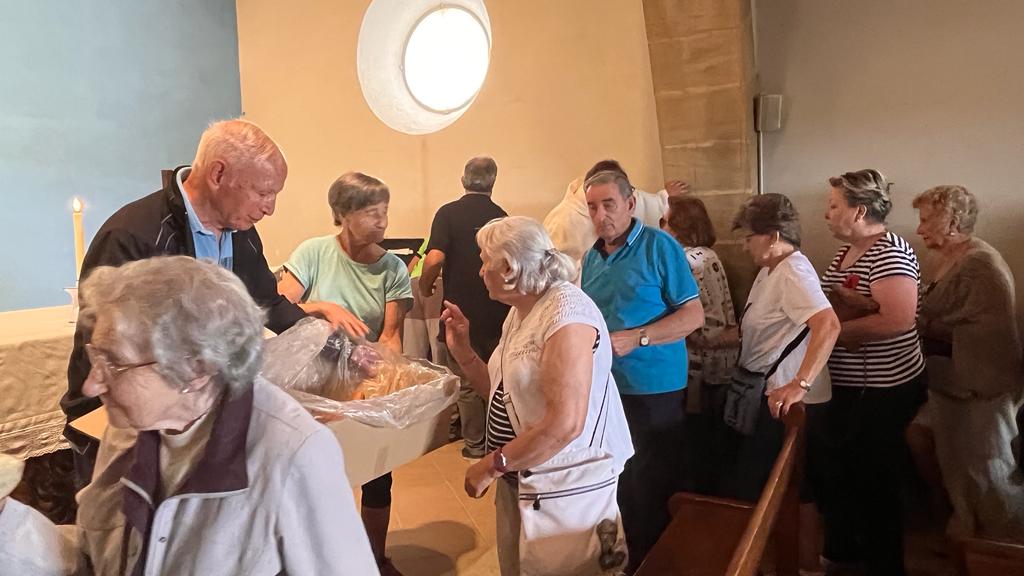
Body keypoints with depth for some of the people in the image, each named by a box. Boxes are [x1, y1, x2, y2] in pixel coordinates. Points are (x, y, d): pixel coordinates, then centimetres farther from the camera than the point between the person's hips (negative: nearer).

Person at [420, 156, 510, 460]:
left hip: (462, 312, -3)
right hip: (498, 313, 4)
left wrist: (424, 286, -2)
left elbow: (435, 258, -20)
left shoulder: (449, 213, -9)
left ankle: (475, 444, 21)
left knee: (467, 383, 10)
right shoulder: (502, 216, 3)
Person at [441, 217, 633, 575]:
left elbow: (565, 423, -29)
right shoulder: (518, 313, 8)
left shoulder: (566, 311, -22)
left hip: (564, 486, -8)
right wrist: (462, 350, 3)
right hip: (519, 479, 9)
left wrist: (491, 465, -20)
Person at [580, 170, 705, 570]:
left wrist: (635, 338, -22)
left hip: (653, 389, -6)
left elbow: (694, 315, -13)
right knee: (614, 486, 17)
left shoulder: (660, 247, -10)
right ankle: (624, 558, 36)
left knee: (652, 493, 7)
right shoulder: (591, 257, 9)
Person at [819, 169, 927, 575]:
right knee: (838, 470, 20)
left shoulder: (890, 253, -19)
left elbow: (897, 320, -31)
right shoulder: (845, 252, 8)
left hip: (882, 392, -9)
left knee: (876, 482, 8)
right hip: (845, 387, 9)